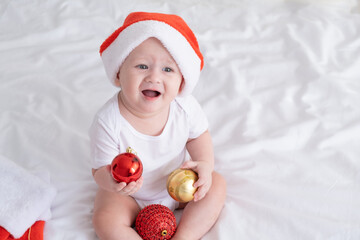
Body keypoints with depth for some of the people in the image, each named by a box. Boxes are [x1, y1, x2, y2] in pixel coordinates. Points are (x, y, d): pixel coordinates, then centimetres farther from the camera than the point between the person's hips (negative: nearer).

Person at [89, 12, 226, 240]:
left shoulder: (185, 106, -22)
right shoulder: (108, 122, -32)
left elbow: (199, 135, -3)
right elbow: (101, 168, -23)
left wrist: (204, 164, -23)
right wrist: (111, 181, -47)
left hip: (178, 183, 3)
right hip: (130, 193, -3)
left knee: (216, 185, -8)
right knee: (105, 220, -24)